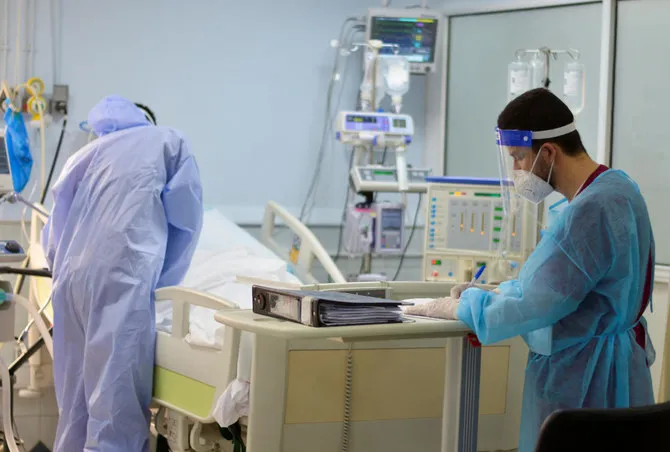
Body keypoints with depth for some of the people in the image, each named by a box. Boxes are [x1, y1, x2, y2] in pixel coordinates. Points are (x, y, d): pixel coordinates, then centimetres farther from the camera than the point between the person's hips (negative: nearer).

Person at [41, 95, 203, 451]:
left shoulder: (86, 155, 28)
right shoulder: (169, 142, 19)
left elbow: (54, 231, 25)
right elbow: (185, 221, 14)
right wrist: (160, 283, 21)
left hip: (71, 278, 5)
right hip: (120, 277, -5)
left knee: (77, 393, 10)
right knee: (116, 392, -9)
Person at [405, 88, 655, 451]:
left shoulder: (591, 211, -24)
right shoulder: (613, 186, 8)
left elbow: (538, 304, -23)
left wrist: (461, 307, -9)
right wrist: (494, 294, 6)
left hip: (584, 377, -10)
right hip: (597, 365, 10)